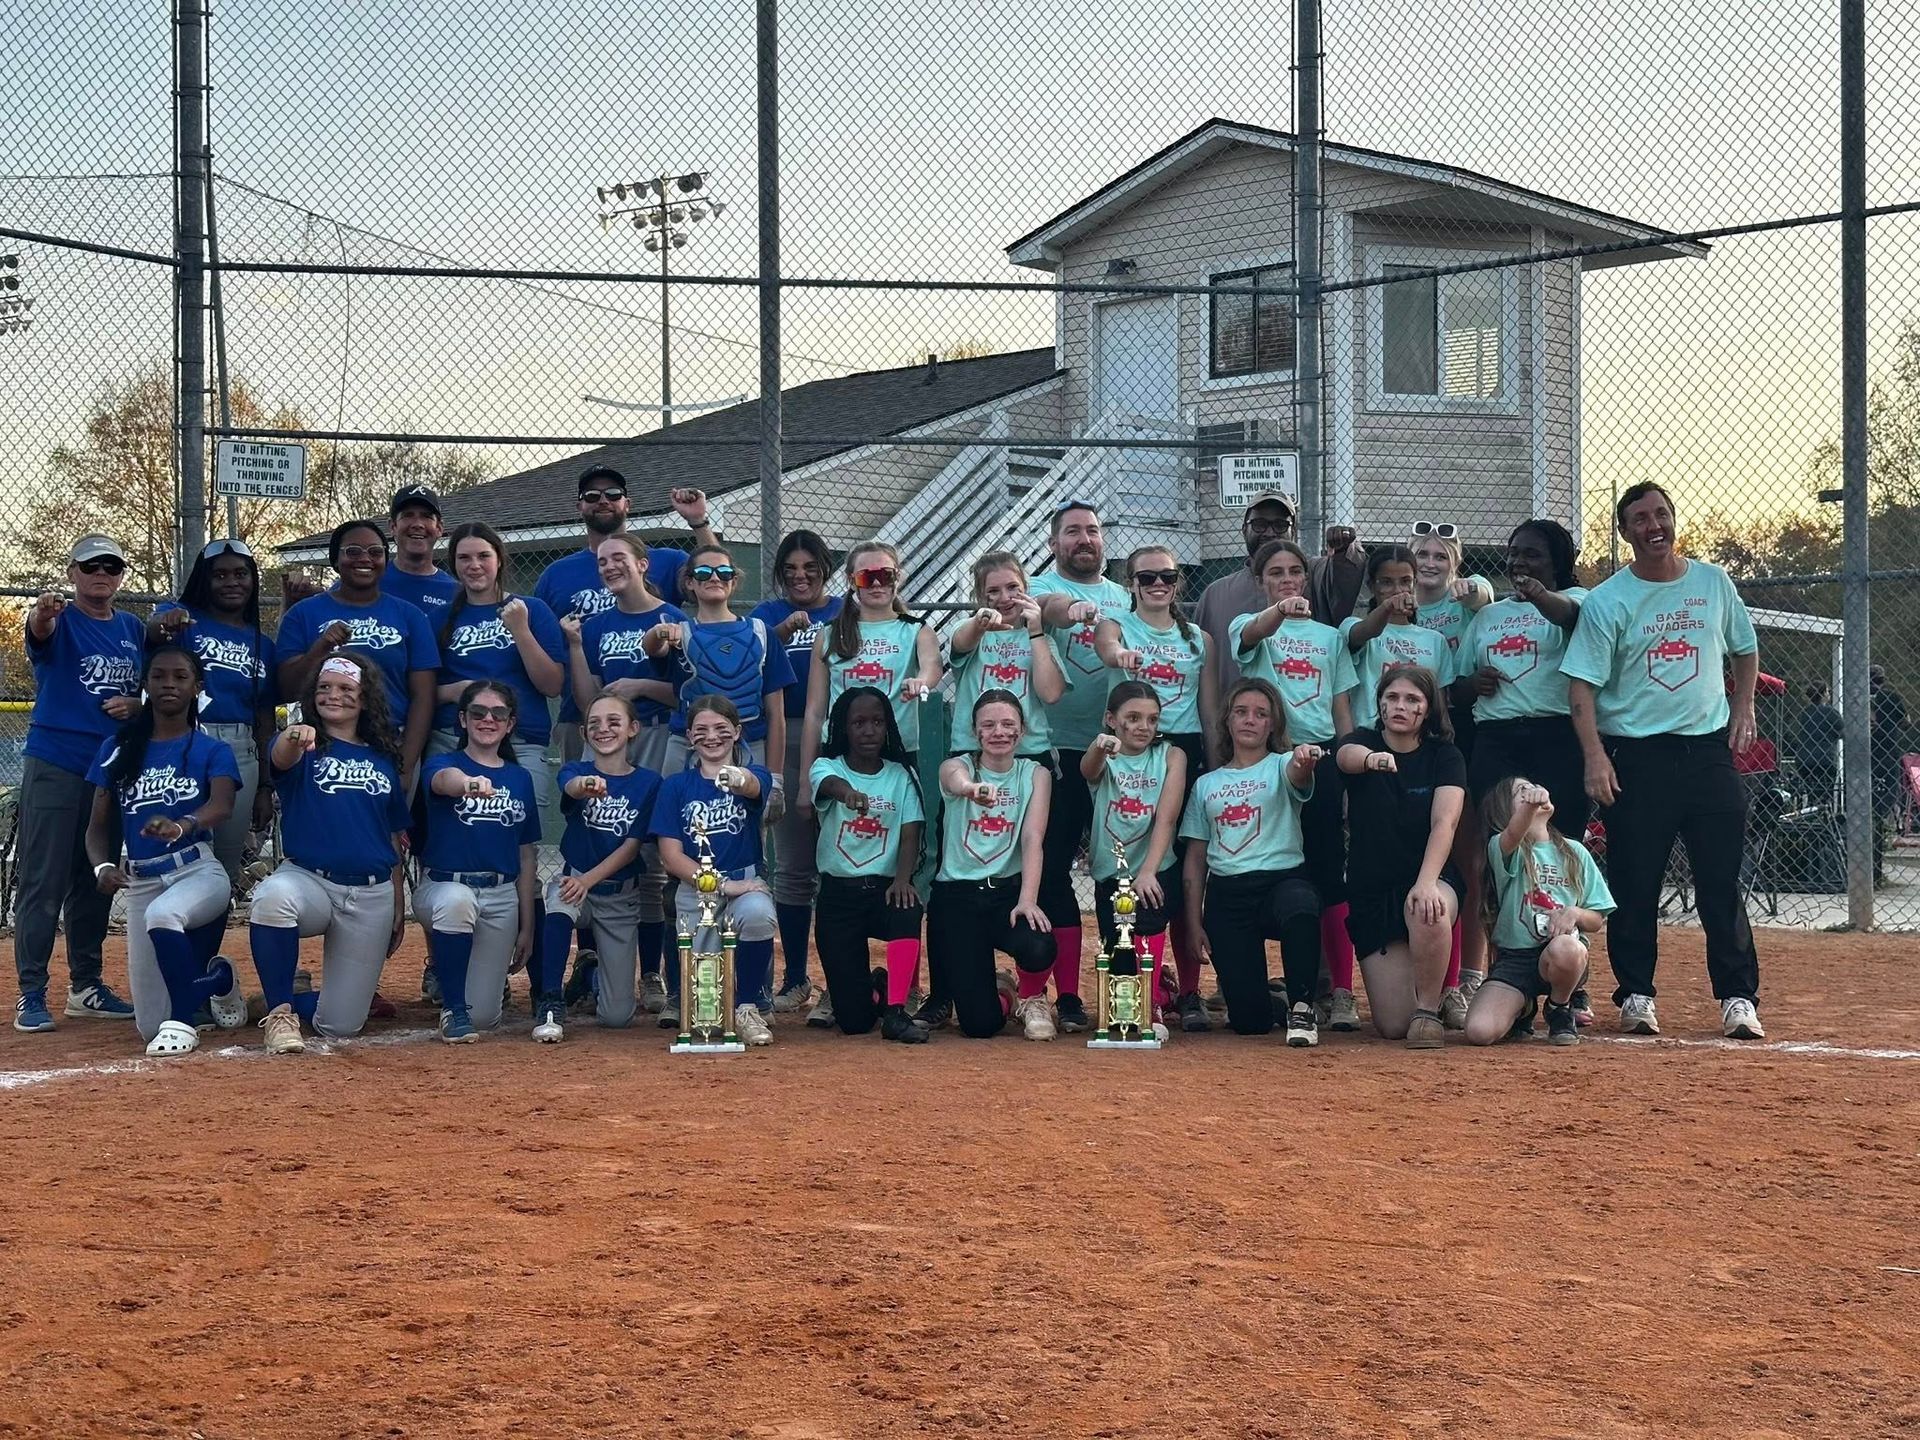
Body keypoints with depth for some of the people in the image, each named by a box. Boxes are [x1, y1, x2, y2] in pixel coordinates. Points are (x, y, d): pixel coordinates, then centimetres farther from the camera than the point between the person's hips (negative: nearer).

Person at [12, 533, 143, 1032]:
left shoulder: (134, 630, 12)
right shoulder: (59, 622, -4)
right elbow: (39, 632, -28)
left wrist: (138, 706, -4)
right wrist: (42, 613, -52)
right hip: (55, 766, -5)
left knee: (94, 882, 12)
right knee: (43, 882, -6)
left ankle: (85, 986, 21)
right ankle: (31, 994, -4)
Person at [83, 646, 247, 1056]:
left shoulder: (212, 751, 1)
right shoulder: (118, 750, 9)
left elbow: (221, 806, -19)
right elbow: (98, 825, 10)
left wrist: (182, 826, -41)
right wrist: (103, 866, -12)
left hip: (199, 872, -4)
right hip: (140, 882, 4)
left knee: (163, 914, -41)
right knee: (151, 1028, 3)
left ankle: (182, 1022, -23)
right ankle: (218, 978, 36)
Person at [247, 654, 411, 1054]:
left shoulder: (383, 759, 11)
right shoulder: (304, 748, 0)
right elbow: (281, 758, -26)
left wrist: (399, 907, 12)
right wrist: (294, 738, -50)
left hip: (372, 896, 3)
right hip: (308, 880, -3)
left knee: (342, 1025, -3)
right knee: (272, 896, -41)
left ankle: (291, 999, 33)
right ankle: (279, 1011, -21)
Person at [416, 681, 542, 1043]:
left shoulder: (521, 779, 10)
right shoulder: (443, 764, -2)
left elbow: (527, 856, 12)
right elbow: (444, 780, -29)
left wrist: (527, 926, 9)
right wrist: (469, 783, -54)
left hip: (501, 898, 4)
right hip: (444, 886, -3)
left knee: (484, 1017, -1)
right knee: (457, 900, -42)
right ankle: (453, 1009, -24)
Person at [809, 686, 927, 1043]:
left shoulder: (901, 776, 7)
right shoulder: (827, 767, 1)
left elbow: (910, 833, -3)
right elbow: (829, 784, -24)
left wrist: (902, 878, -24)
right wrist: (848, 792, -50)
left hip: (885, 888, 1)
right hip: (838, 893, -1)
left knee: (908, 909, -40)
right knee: (854, 1020, -7)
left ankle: (895, 1011, -25)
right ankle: (876, 986, 31)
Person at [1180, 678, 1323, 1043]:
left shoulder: (1281, 767, 7)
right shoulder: (1206, 784, 16)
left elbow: (1298, 776, -20)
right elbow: (1195, 858, 15)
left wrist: (1304, 763, -45)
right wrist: (1194, 923, 7)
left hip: (1282, 879, -2)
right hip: (1226, 893, 3)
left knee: (1301, 909, -43)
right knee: (1250, 1021, -8)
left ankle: (1301, 1008, -23)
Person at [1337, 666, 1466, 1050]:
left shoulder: (1445, 757, -2)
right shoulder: (1362, 741, 0)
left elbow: (1444, 823, -17)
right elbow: (1348, 755, -26)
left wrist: (1426, 882, -34)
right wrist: (1372, 758, -52)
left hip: (1432, 878, -1)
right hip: (1371, 890, 1)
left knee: (1426, 911, -41)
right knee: (1393, 1025, -8)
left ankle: (1429, 1010, -18)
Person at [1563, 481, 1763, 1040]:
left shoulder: (1714, 583, 8)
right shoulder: (1606, 601, -3)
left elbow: (1745, 649, 23)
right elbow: (1582, 685, -8)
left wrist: (1742, 709, 8)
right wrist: (1595, 756, -19)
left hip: (1709, 749, 2)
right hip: (1636, 757, -2)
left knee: (1722, 883, 1)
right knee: (1634, 885, 1)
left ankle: (1739, 998, 6)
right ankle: (1635, 995, 12)